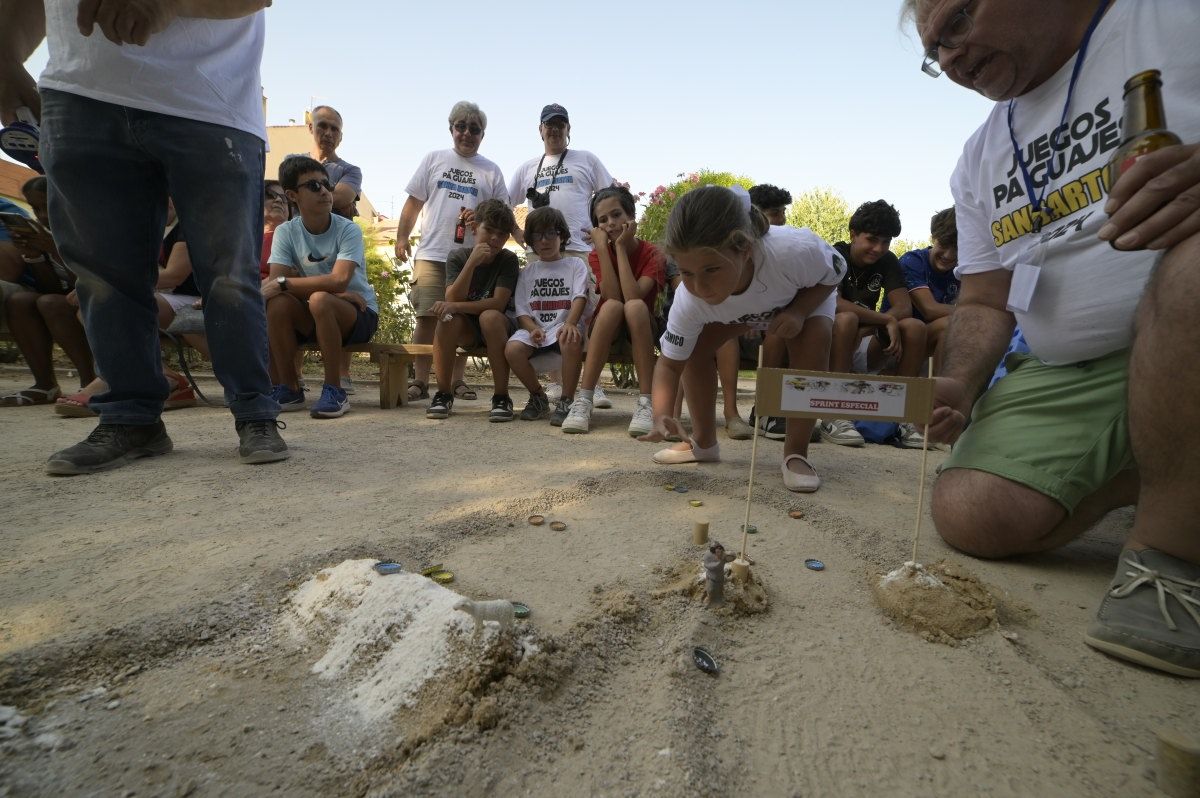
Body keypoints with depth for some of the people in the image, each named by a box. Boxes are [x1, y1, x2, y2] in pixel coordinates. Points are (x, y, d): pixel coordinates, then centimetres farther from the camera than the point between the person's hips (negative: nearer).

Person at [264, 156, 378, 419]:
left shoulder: (348, 230, -13)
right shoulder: (285, 232, -2)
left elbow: (339, 280, -27)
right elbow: (273, 282, -14)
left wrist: (284, 282, -23)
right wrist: (335, 291, -23)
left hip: (359, 315, -3)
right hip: (312, 318, 3)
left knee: (319, 300, -33)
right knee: (277, 302, -25)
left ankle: (334, 391, -21)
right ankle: (289, 389, -10)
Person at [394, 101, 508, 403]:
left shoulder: (491, 171, 13)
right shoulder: (434, 159, 14)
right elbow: (413, 202, 12)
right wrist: (402, 237, 2)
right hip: (432, 254, 0)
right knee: (427, 317, -3)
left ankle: (457, 379, 12)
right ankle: (421, 380, 4)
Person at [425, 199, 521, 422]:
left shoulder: (508, 260, -11)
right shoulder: (457, 257, -4)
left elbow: (498, 304, -22)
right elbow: (452, 300, -18)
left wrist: (456, 306, -30)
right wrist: (472, 262, -26)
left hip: (498, 327, -2)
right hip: (466, 329, 2)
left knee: (490, 316, -35)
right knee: (448, 317, -30)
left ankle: (501, 396, -26)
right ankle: (444, 393, -17)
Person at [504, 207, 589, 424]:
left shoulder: (575, 265, 10)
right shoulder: (527, 272, 18)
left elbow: (580, 297, -8)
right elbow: (522, 311, 9)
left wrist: (570, 323, -28)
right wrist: (533, 329, -15)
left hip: (565, 326, -3)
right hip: (535, 328, 3)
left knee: (571, 340, -39)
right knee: (512, 349, -28)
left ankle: (566, 400, -22)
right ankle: (538, 397, -2)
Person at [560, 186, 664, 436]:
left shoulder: (651, 253, -9)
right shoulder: (597, 254, -3)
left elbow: (633, 296, -28)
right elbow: (612, 296, -22)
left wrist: (621, 247, -22)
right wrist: (603, 248, -21)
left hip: (640, 331, -1)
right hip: (605, 330, 1)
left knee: (635, 305, -35)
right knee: (612, 305, -33)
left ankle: (645, 403, -37)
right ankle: (583, 401, -36)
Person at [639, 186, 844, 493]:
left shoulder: (796, 251, -45)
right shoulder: (689, 301, -37)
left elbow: (835, 273, -21)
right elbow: (669, 363, -26)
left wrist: (798, 312, -38)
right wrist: (662, 415, -45)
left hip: (807, 295, -2)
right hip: (739, 310, 2)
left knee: (816, 337, -30)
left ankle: (796, 453, -15)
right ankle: (704, 442, 4)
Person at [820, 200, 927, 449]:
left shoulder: (888, 262, 7)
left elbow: (904, 307, -5)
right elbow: (833, 303, -27)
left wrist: (867, 329, -23)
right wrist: (886, 320, -25)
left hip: (862, 349, 5)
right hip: (827, 347, -5)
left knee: (915, 328, -17)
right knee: (847, 320, -35)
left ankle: (902, 416, -11)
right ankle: (834, 418, -34)